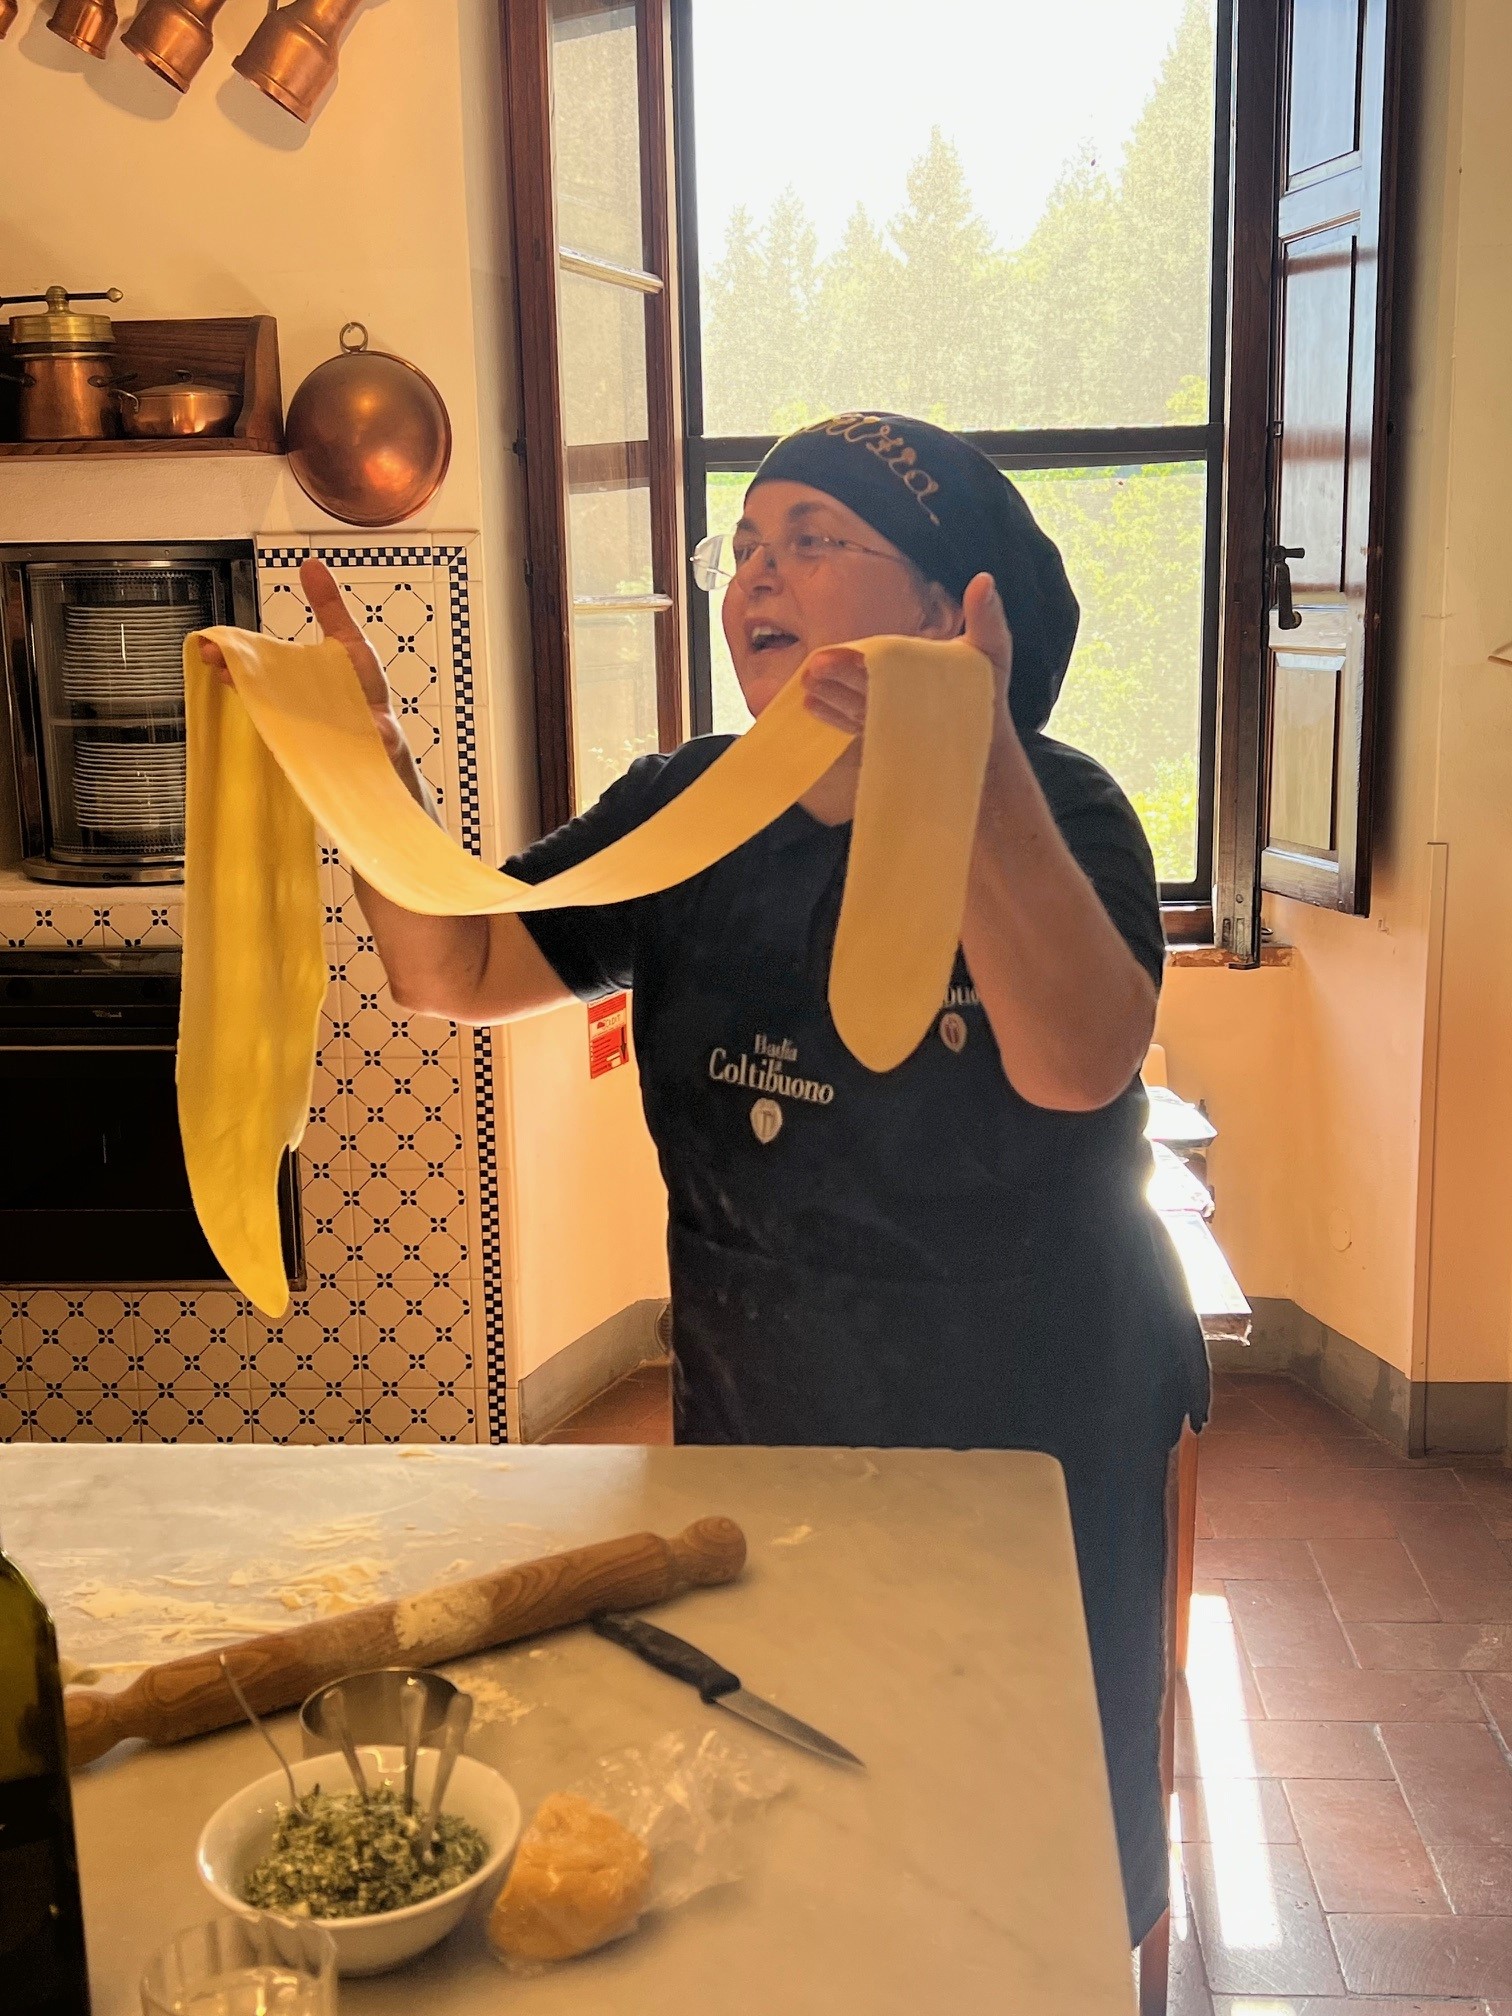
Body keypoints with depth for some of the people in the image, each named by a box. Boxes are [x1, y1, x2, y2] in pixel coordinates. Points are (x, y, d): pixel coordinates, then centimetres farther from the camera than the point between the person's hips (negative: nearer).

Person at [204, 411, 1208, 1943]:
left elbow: (1077, 1062, -34)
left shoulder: (1056, 810, -15)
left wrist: (975, 774, -48)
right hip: (758, 1428, 4)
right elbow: (458, 973, -4)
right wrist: (367, 762, -19)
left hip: (1029, 1436, -3)